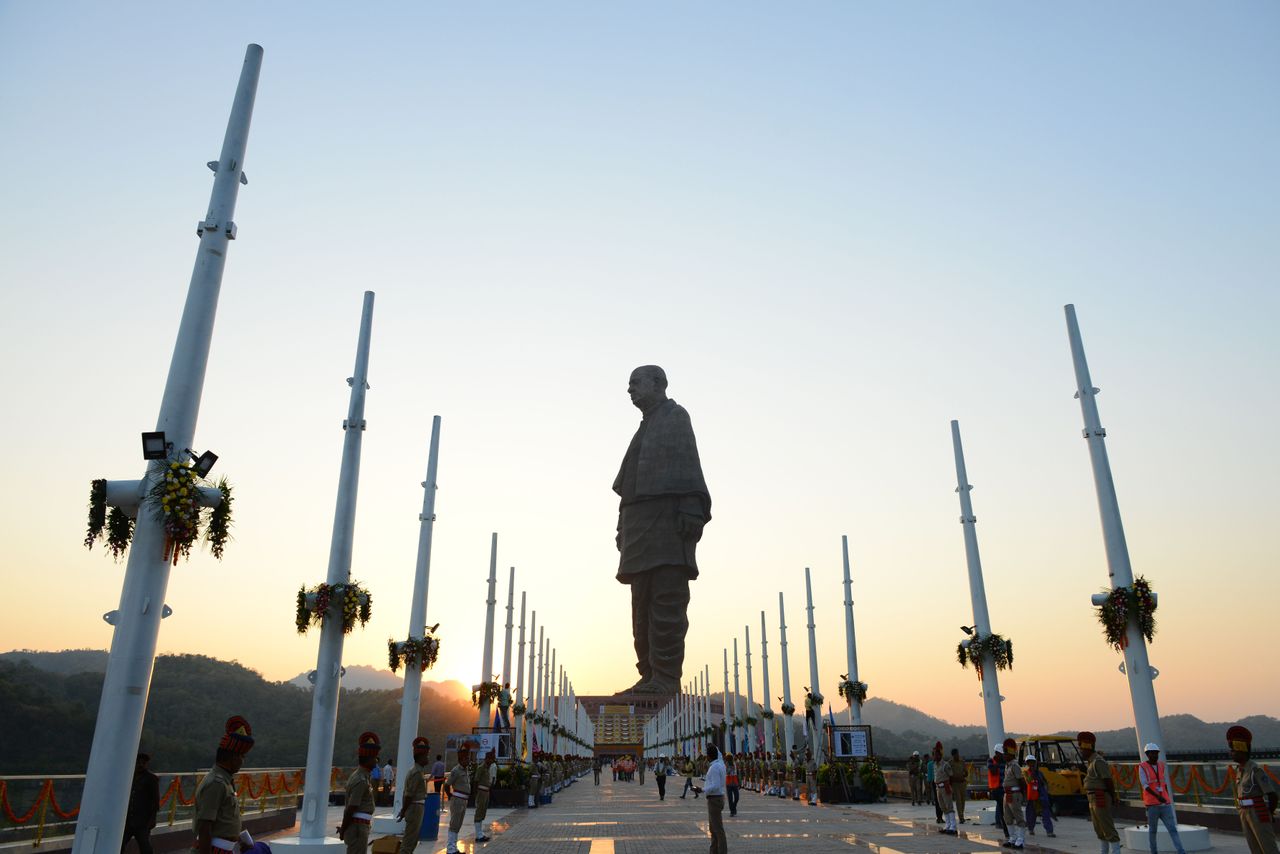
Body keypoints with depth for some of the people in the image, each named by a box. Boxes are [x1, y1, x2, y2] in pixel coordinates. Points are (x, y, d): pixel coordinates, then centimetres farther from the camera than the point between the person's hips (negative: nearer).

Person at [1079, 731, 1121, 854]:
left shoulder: (1098, 761, -16)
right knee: (1099, 829, 16)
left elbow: (1108, 780, -17)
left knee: (1108, 828, -7)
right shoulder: (1090, 761, 16)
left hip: (1100, 799, -10)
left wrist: (1113, 798, -9)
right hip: (1093, 799, 10)